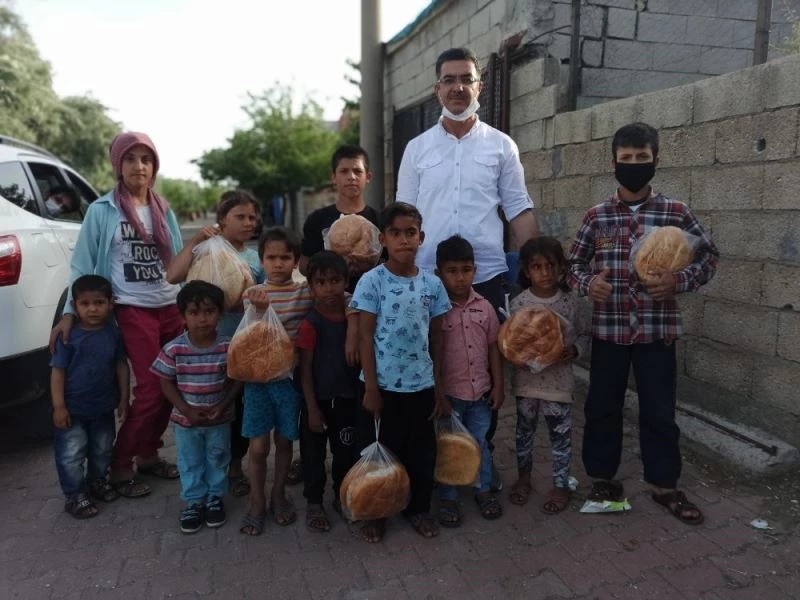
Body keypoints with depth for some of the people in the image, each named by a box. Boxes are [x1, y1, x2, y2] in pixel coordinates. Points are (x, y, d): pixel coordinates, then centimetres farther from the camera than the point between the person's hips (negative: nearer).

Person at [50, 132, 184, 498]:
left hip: (171, 309, 5)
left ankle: (148, 454, 26)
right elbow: (82, 265, -1)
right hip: (133, 312, -5)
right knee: (151, 389, -7)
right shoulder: (102, 210, -1)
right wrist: (70, 312, -8)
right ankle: (120, 466, 12)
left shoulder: (163, 211, 11)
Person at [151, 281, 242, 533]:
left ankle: (215, 498, 39)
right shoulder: (174, 349, -17)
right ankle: (194, 501, 36)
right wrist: (187, 410, -16)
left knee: (218, 460, 19)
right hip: (185, 420, 0)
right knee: (190, 463, 17)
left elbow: (237, 379, -7)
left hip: (219, 419, 0)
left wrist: (223, 405, -18)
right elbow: (167, 383, -8)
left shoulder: (228, 347, -16)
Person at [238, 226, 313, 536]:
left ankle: (278, 496, 34)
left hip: (290, 378, 1)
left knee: (284, 440, 14)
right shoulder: (253, 294, -3)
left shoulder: (306, 293, -4)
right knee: (258, 447, 3)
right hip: (259, 378, 0)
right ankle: (257, 505, 23)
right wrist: (260, 310, -28)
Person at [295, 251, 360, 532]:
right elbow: (305, 370, -13)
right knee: (314, 453, 10)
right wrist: (312, 408, -14)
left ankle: (342, 496, 37)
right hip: (319, 400, -4)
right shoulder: (311, 323, -14)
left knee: (346, 451, 17)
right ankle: (314, 502, 28)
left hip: (348, 398, 4)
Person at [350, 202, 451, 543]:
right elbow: (365, 337, -9)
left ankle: (419, 508, 36)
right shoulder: (371, 281, -9)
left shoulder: (432, 284, 1)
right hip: (383, 385, -3)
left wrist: (439, 389, 5)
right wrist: (371, 388, -11)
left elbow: (436, 340, 5)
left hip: (421, 386, 3)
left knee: (421, 451, 15)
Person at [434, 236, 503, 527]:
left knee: (480, 443, 17)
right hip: (448, 393, -3)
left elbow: (493, 347, 6)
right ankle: (448, 498, 26)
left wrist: (498, 385, 5)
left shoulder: (484, 307, 0)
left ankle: (484, 490, 35)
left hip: (480, 391, 3)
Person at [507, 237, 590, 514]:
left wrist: (574, 351, -13)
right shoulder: (518, 303, -7)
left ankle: (561, 485, 27)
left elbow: (584, 334, 5)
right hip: (527, 379, 0)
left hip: (559, 380, 0)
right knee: (524, 431, 16)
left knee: (561, 435, 9)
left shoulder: (569, 302, -5)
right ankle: (523, 478, 36)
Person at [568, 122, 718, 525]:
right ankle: (603, 478, 28)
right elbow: (574, 262, 9)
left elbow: (709, 256, 5)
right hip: (608, 329, 1)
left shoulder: (676, 213, -1)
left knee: (659, 411, 9)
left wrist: (678, 281, -13)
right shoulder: (596, 216, 1)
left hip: (658, 330, -1)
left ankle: (664, 485, 27)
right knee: (602, 407, 10)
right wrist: (586, 283, -13)